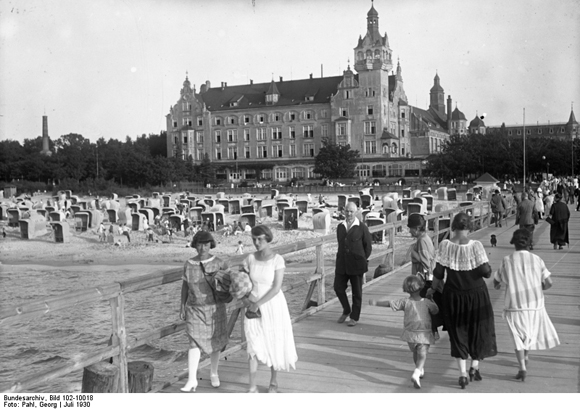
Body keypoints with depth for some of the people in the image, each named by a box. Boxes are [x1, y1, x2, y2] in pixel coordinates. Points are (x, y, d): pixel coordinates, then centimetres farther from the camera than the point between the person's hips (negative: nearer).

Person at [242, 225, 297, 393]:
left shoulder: (278, 260, -15)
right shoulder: (250, 259, -4)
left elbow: (276, 288, -19)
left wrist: (257, 304, -23)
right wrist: (245, 298, -13)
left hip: (273, 306, -2)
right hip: (254, 307, 3)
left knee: (274, 344, 10)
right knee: (254, 346, -3)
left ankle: (273, 381, 31)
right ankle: (252, 387, 6)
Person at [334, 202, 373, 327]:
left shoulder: (362, 228, -4)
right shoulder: (340, 227, 9)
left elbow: (368, 246, 1)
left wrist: (363, 260, 0)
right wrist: (341, 258, 11)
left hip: (356, 265, -4)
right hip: (342, 264, 4)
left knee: (357, 292, 4)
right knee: (338, 287, 3)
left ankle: (355, 317, 18)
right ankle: (346, 311, 27)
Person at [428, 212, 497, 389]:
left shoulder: (445, 245, -10)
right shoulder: (475, 245, -15)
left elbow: (438, 273, -7)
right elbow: (485, 271, -16)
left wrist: (433, 289, 9)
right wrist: (489, 270, 6)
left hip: (453, 296, 1)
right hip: (476, 295, -1)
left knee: (458, 332, 14)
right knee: (480, 329, 21)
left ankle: (462, 373, 13)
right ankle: (475, 366, 21)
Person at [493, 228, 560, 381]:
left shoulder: (507, 261, -7)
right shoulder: (536, 260, -6)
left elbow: (496, 283, 3)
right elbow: (549, 283, -7)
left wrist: (498, 285, 25)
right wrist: (538, 288, 12)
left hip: (514, 307, -2)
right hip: (535, 305, 2)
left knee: (518, 336, 5)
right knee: (531, 332, 26)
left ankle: (522, 367, -8)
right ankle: (526, 356, 41)